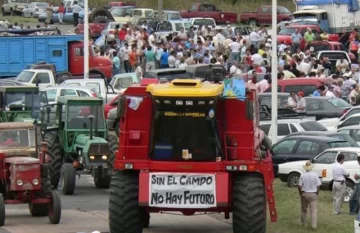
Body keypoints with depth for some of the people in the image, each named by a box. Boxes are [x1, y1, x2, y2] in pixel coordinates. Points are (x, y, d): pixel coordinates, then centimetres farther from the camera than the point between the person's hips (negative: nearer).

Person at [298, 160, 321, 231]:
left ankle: (303, 223, 32)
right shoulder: (315, 175, -8)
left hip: (304, 194, 1)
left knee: (304, 209, 19)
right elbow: (318, 186, -5)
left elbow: (299, 186, -8)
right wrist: (317, 194, 9)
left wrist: (301, 194, 7)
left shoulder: (302, 175, -9)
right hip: (313, 194, -1)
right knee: (314, 210, -2)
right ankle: (314, 225, -11)